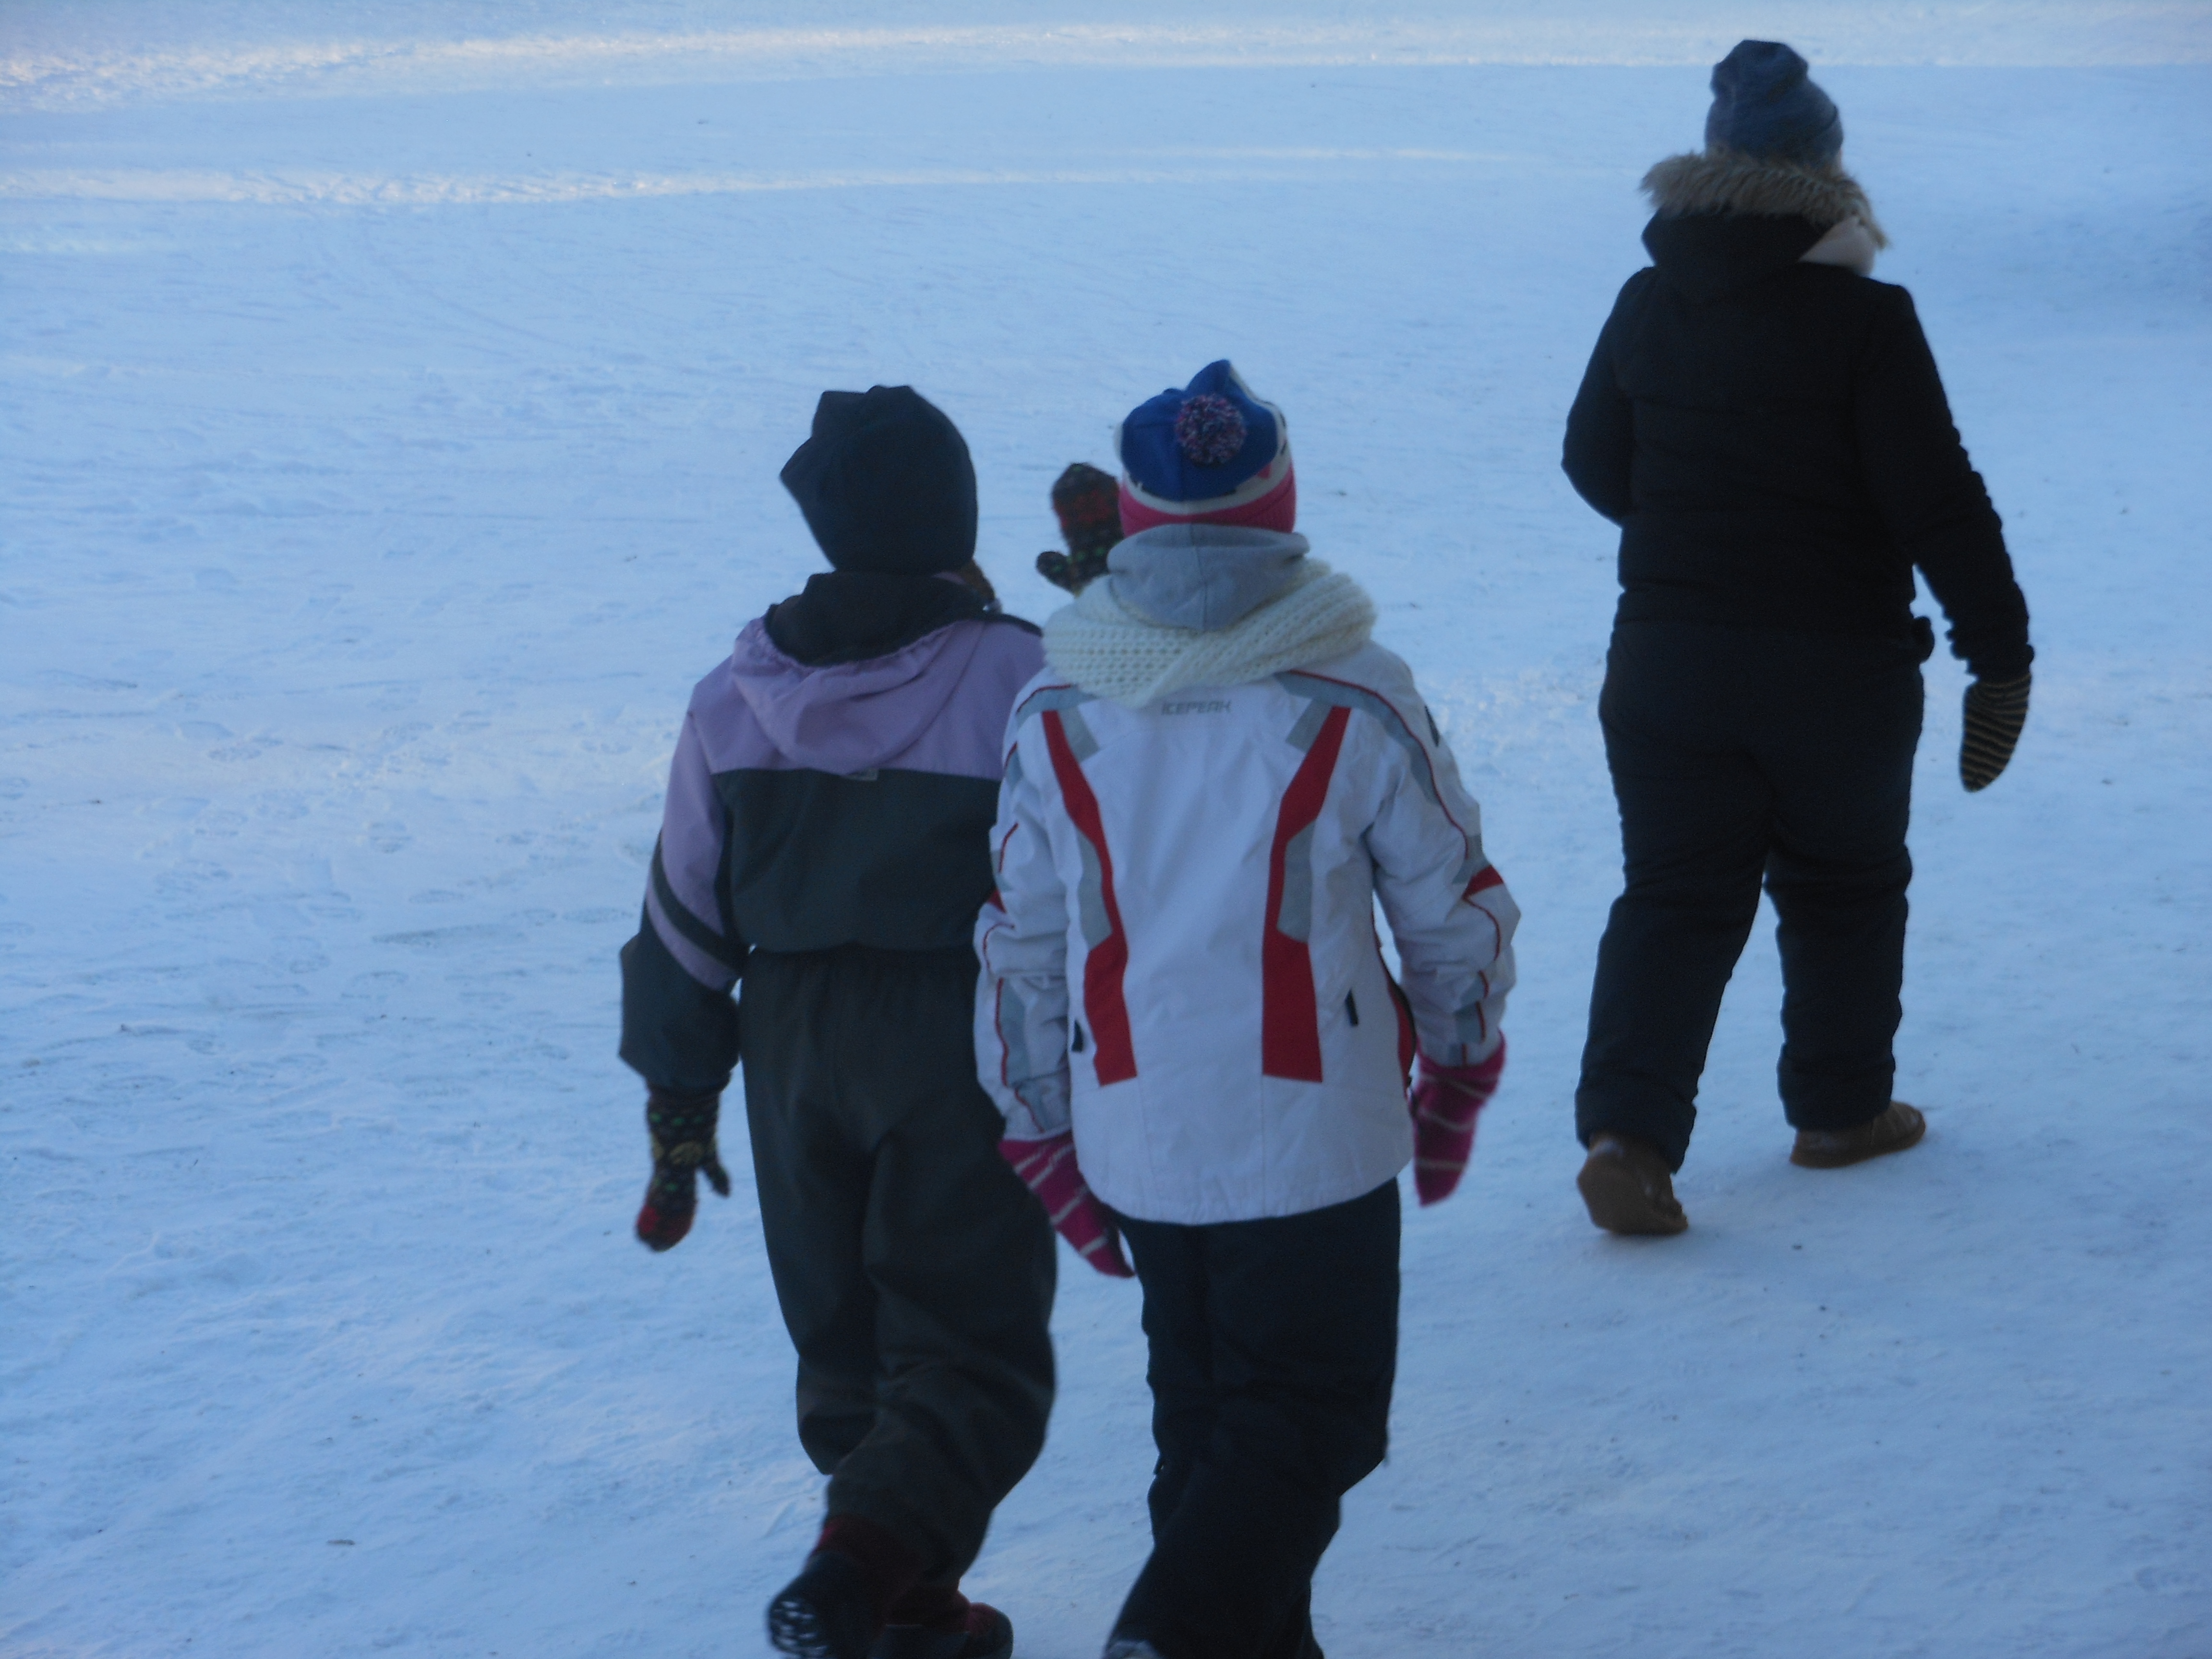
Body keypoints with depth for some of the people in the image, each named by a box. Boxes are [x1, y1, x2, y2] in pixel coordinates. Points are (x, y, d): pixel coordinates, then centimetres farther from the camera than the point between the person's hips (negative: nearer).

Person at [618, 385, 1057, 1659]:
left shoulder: (735, 701, 0)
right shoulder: (1020, 679, -13)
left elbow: (685, 922, 4)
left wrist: (679, 1109, 13)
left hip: (798, 1054, 5)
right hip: (964, 1054, -4)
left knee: (848, 1346, 18)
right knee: (972, 1351, 2)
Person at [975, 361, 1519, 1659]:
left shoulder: (1056, 714, 0)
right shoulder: (1354, 700, -7)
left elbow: (1021, 946, 5)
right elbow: (1454, 911, 1)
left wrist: (1045, 1137, 16)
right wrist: (1460, 1074, 18)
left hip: (1134, 1141, 4)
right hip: (1314, 1137, -3)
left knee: (1204, 1413, 20)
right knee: (1311, 1418, 4)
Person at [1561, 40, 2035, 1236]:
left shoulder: (1648, 306, 1)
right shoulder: (1863, 319, -14)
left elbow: (1594, 461, 14)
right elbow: (1937, 499, -15)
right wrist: (2000, 651, -8)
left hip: (1669, 659, 3)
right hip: (1839, 666, -3)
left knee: (1676, 897, 6)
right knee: (1842, 885, 18)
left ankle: (1627, 1128, -10)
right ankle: (1840, 1108, 29)